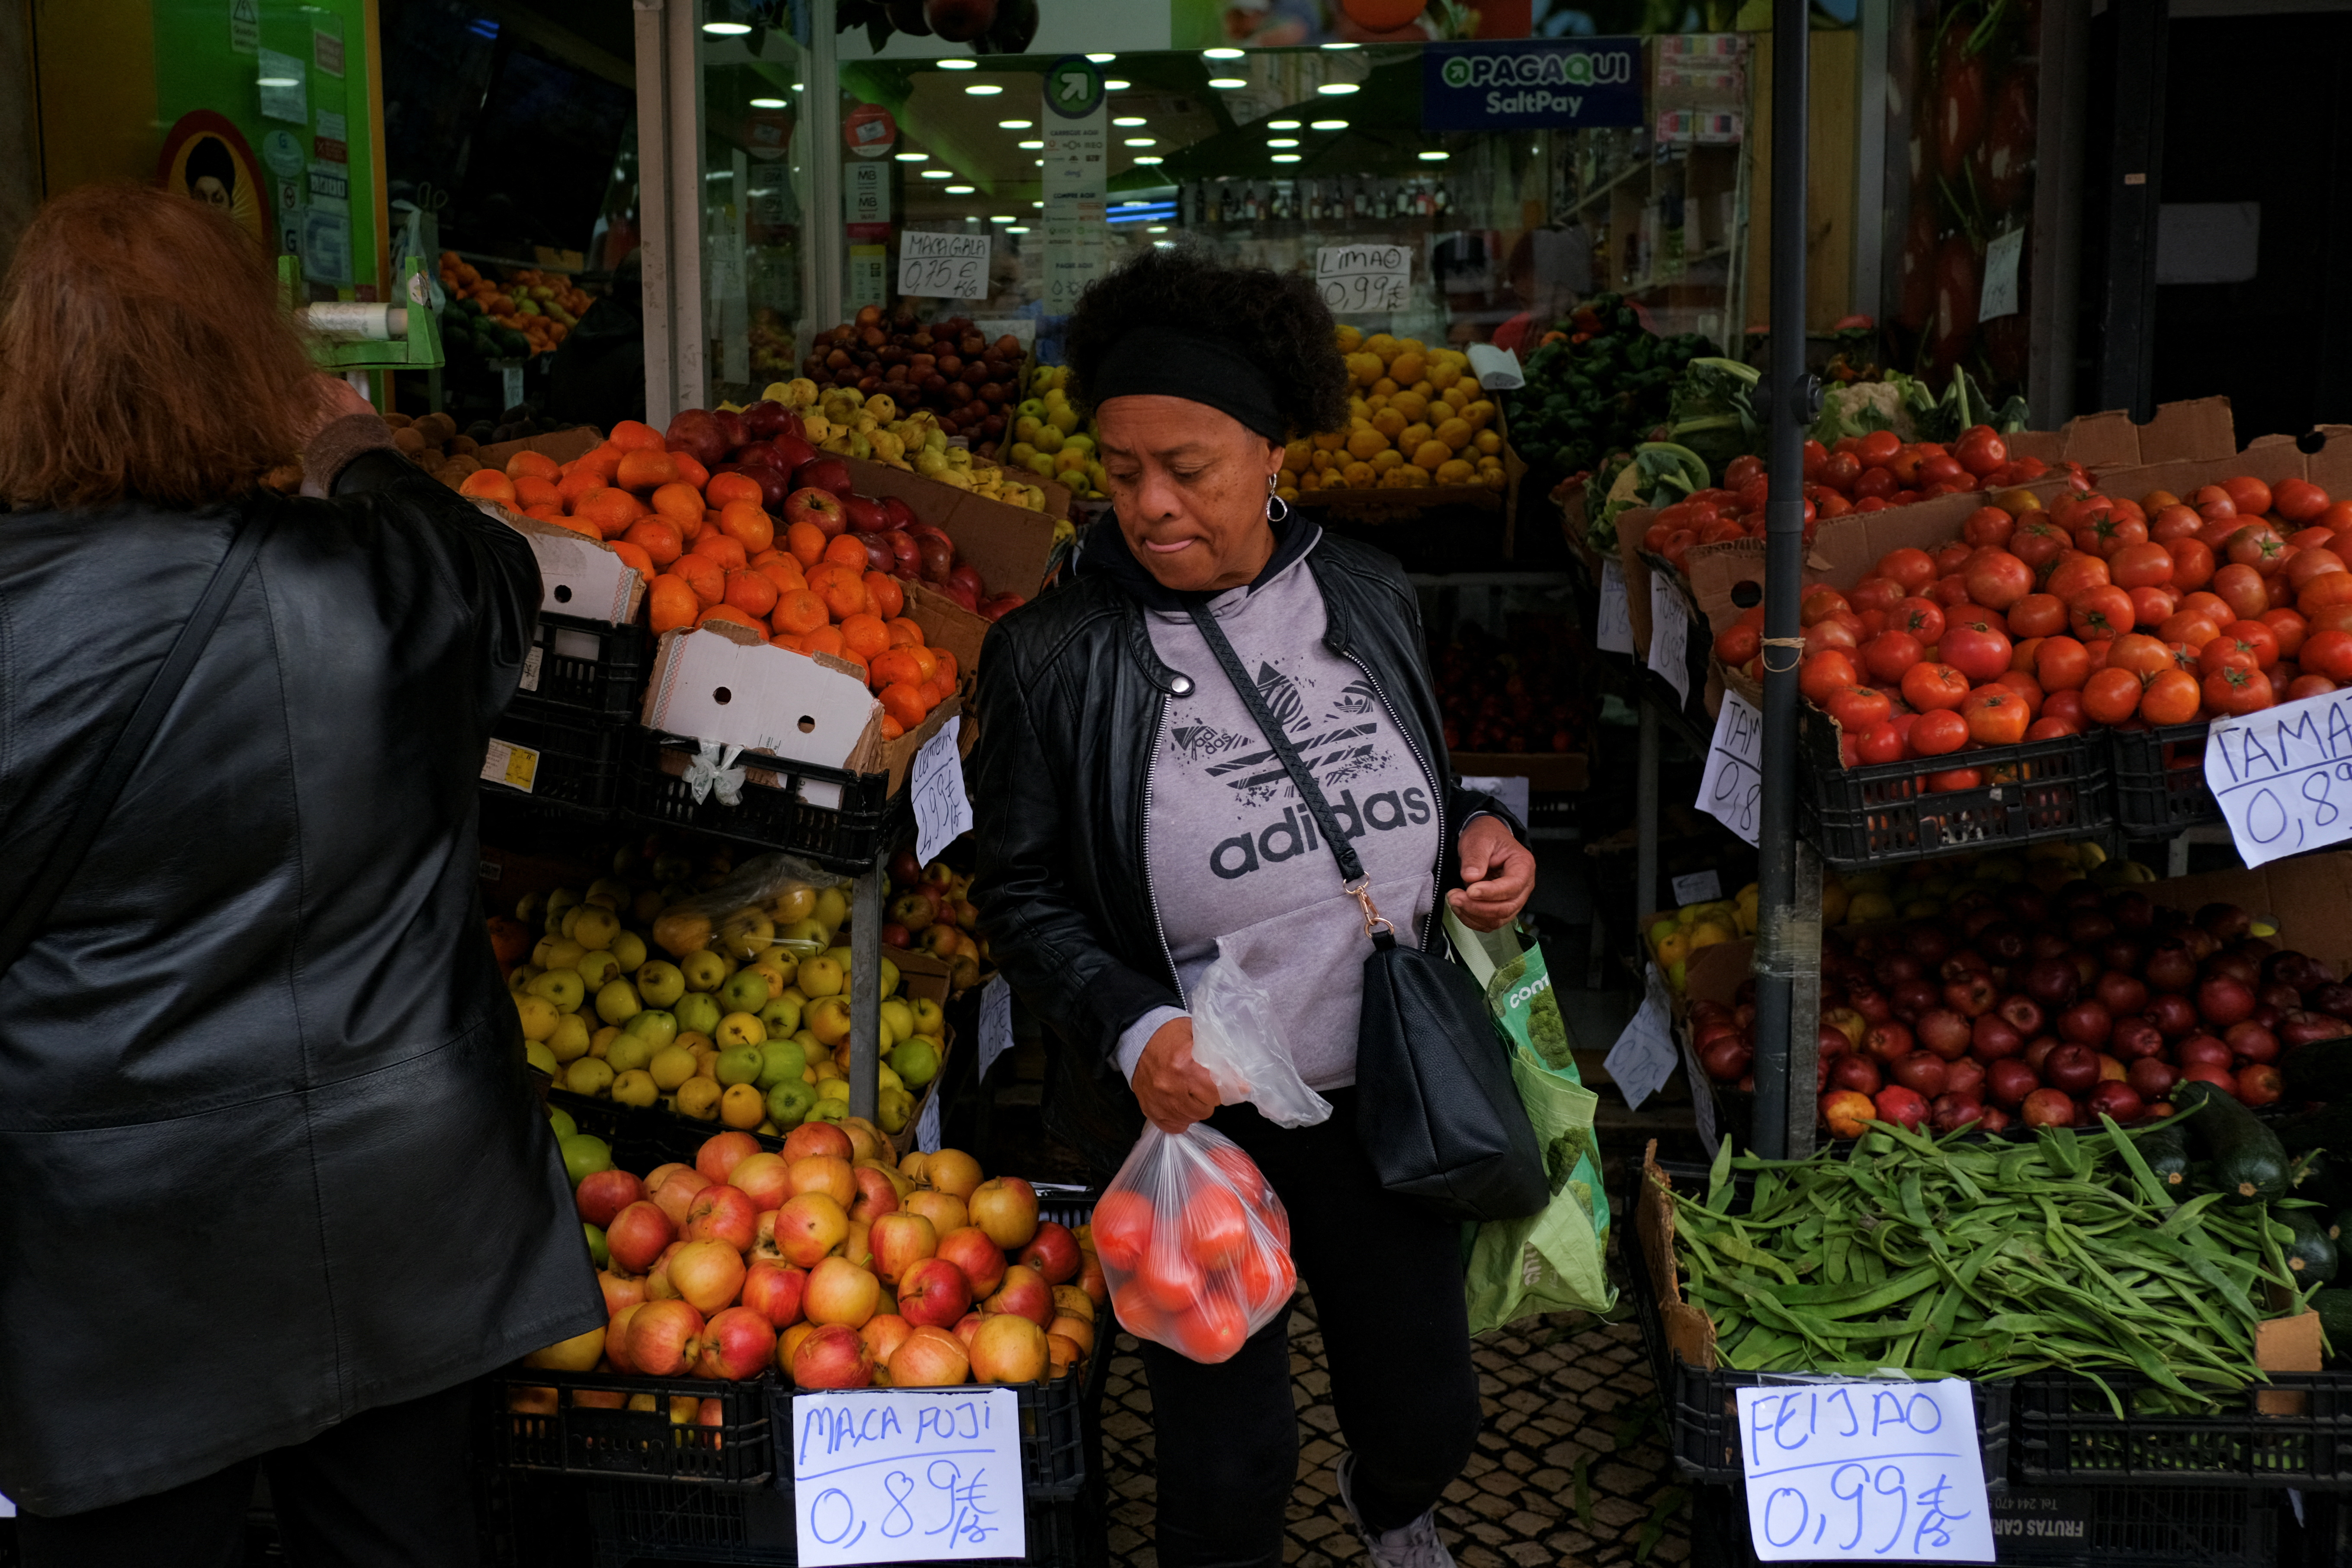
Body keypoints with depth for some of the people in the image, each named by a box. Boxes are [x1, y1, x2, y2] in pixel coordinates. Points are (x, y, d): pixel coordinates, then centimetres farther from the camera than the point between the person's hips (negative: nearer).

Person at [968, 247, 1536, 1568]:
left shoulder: (1370, 600, -1)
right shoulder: (1055, 654, -13)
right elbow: (1022, 891, -7)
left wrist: (1479, 834, -8)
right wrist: (1130, 1028, -22)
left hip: (1389, 1094, 4)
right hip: (1190, 1108, -3)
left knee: (1429, 1415, 21)